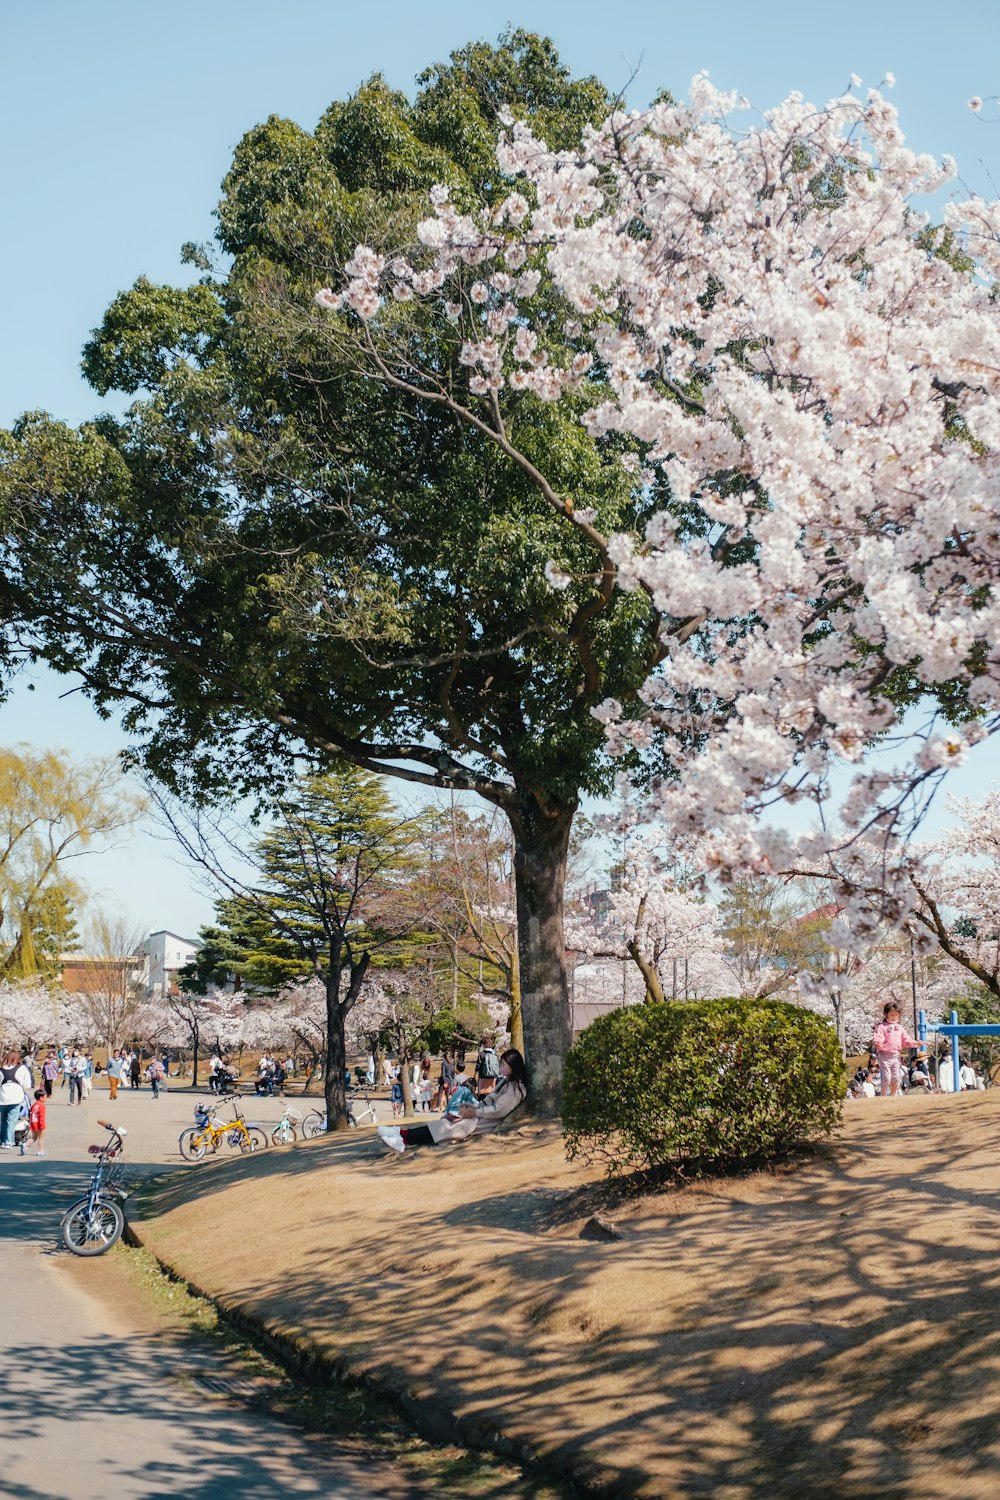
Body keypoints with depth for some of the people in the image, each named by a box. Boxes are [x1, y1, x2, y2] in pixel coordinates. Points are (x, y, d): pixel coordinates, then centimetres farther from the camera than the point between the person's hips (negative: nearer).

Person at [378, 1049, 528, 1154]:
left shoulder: (515, 1088, -12)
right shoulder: (505, 1081, 18)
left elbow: (498, 1111, -19)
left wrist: (474, 1112, -16)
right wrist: (471, 1106, 3)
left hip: (489, 1124, -9)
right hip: (482, 1116, 9)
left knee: (452, 1126, -22)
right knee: (447, 1120, -8)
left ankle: (405, 1138, -30)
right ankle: (404, 1133, -20)